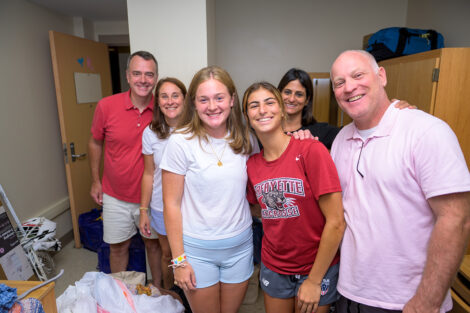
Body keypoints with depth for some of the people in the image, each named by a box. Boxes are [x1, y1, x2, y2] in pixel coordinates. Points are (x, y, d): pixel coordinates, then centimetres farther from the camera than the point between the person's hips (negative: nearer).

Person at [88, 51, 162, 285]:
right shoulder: (106, 106, -11)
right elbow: (95, 143, 5)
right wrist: (95, 180, 6)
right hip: (115, 196, 1)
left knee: (154, 243, 16)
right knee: (118, 247, 17)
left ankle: (158, 289, 40)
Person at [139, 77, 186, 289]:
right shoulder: (151, 133, -5)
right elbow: (149, 174, 2)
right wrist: (143, 210, 3)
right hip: (162, 207, 2)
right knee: (167, 254, 19)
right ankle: (168, 293, 46)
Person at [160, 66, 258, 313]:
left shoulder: (245, 139, -3)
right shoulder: (181, 142, -14)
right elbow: (171, 204, -11)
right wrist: (179, 260, -9)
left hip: (240, 246, 3)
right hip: (198, 248, -3)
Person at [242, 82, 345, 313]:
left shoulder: (312, 150, -19)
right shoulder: (252, 164, -4)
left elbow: (336, 222, -19)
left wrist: (314, 281, -14)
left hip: (317, 268, -4)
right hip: (273, 267, 4)